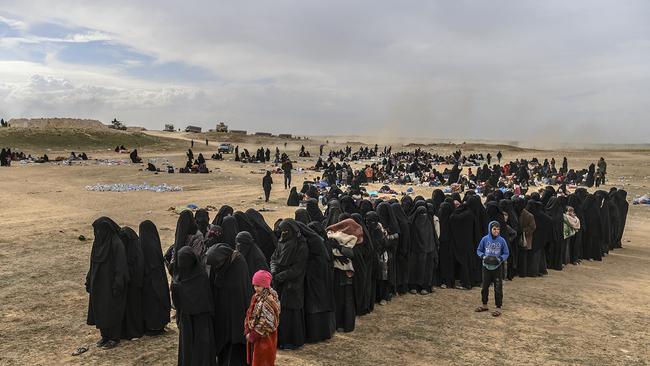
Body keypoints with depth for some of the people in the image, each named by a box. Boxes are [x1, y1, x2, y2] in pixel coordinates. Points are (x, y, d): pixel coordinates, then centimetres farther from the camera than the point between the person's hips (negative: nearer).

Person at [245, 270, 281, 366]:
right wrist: (247, 331, -3)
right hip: (253, 334, 8)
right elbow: (249, 314, 7)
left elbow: (266, 323, -22)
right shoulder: (256, 296, 3)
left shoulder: (269, 300, -22)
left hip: (265, 337, -7)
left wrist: (253, 335, -16)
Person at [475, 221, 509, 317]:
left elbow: (506, 253, 0)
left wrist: (500, 259, -18)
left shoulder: (502, 240, -9)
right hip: (486, 267, 2)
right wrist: (483, 256, -15)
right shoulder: (485, 239, -7)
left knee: (498, 288, 2)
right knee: (484, 287, 14)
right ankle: (485, 305, 31)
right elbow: (479, 250, 4)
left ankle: (498, 308, 15)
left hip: (497, 268, -2)